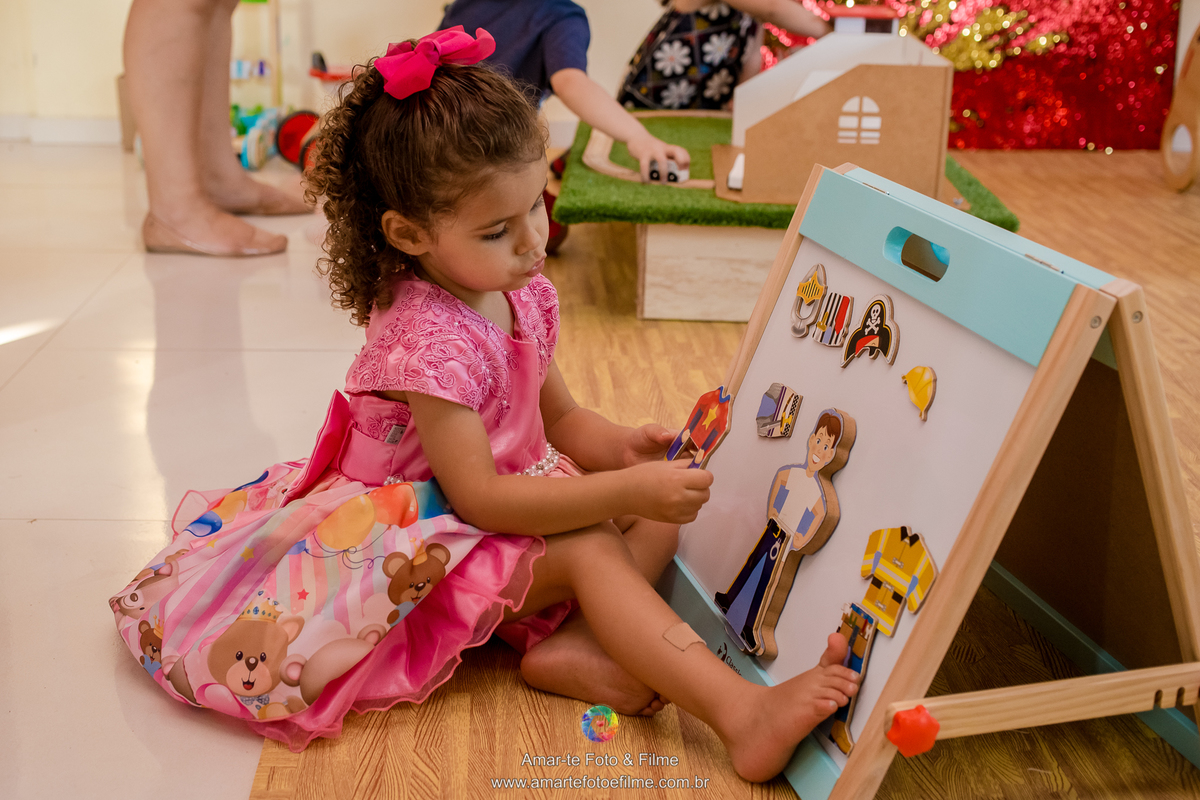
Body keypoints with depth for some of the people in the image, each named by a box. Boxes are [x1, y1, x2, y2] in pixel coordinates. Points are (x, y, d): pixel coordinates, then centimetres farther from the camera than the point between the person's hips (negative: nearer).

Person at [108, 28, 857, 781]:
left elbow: (559, 416, 9)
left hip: (513, 494, 9)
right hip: (423, 538, -9)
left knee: (660, 518, -3)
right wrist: (624, 490, -34)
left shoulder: (524, 295, -2)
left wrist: (622, 448, -13)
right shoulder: (427, 340, -29)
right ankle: (746, 714, -38)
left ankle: (573, 648, -27)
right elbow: (478, 497, -31)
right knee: (591, 549, -28)